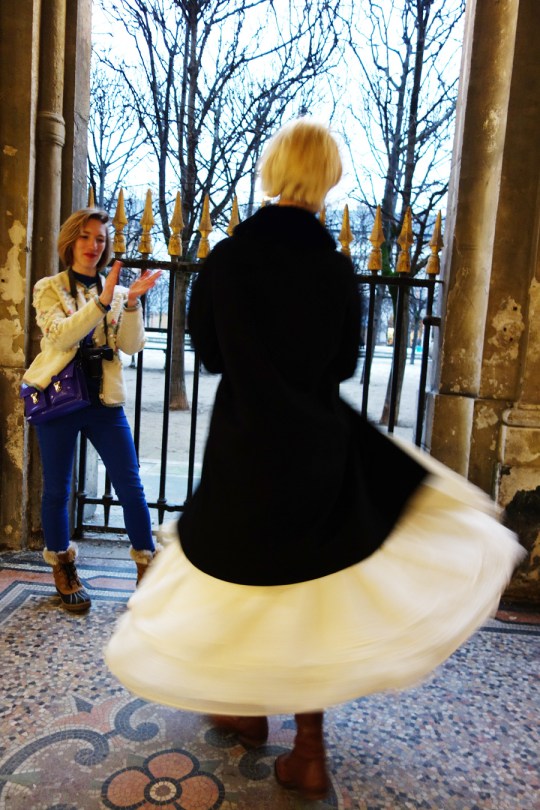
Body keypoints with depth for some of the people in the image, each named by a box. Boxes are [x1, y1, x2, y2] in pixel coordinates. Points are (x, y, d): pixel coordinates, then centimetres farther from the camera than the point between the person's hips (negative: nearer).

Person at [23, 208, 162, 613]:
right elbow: (60, 336, -16)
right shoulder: (49, 288, 3)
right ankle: (63, 567, 28)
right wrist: (102, 301, -25)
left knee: (131, 487, 0)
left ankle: (147, 563, 18)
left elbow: (132, 345, -2)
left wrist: (131, 302, -16)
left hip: (105, 400, 2)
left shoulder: (115, 290, 10)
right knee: (57, 490, 7)